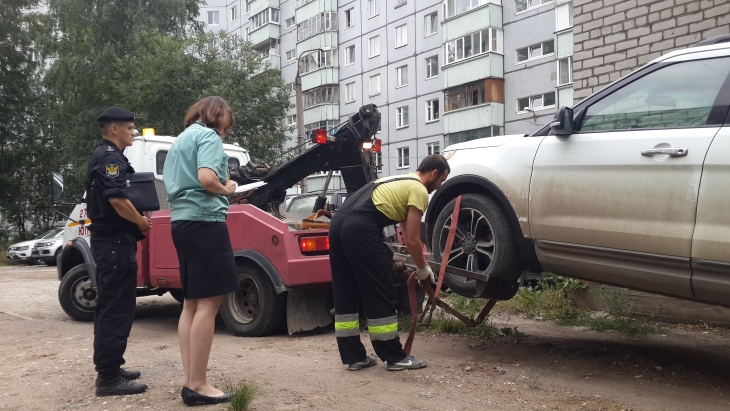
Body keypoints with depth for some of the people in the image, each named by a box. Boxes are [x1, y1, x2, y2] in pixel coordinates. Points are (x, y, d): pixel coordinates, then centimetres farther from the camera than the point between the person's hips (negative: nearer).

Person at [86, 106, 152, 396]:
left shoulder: (103, 156, 19)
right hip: (115, 242, -11)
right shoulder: (110, 158, -14)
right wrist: (141, 222, -11)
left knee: (109, 307, 15)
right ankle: (108, 378, -6)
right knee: (117, 309, -9)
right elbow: (116, 199, -26)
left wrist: (136, 222, 12)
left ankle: (108, 369, 23)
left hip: (109, 240, 11)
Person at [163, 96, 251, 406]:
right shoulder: (208, 136, -6)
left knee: (192, 303, 11)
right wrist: (226, 190, -3)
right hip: (204, 221, -10)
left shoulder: (180, 140, 22)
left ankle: (190, 381, 13)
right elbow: (206, 178, -22)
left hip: (181, 222, 10)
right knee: (208, 303, -8)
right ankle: (197, 385, -7)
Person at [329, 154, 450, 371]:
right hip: (360, 229, -10)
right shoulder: (419, 190, 4)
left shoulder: (402, 182, 33)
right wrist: (423, 269, 18)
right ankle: (395, 357, 9)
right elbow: (412, 240, 2)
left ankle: (353, 356, 20)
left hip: (338, 223, 10)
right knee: (379, 294, 0)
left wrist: (420, 264, 47)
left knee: (345, 294, 13)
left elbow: (406, 230, 42)